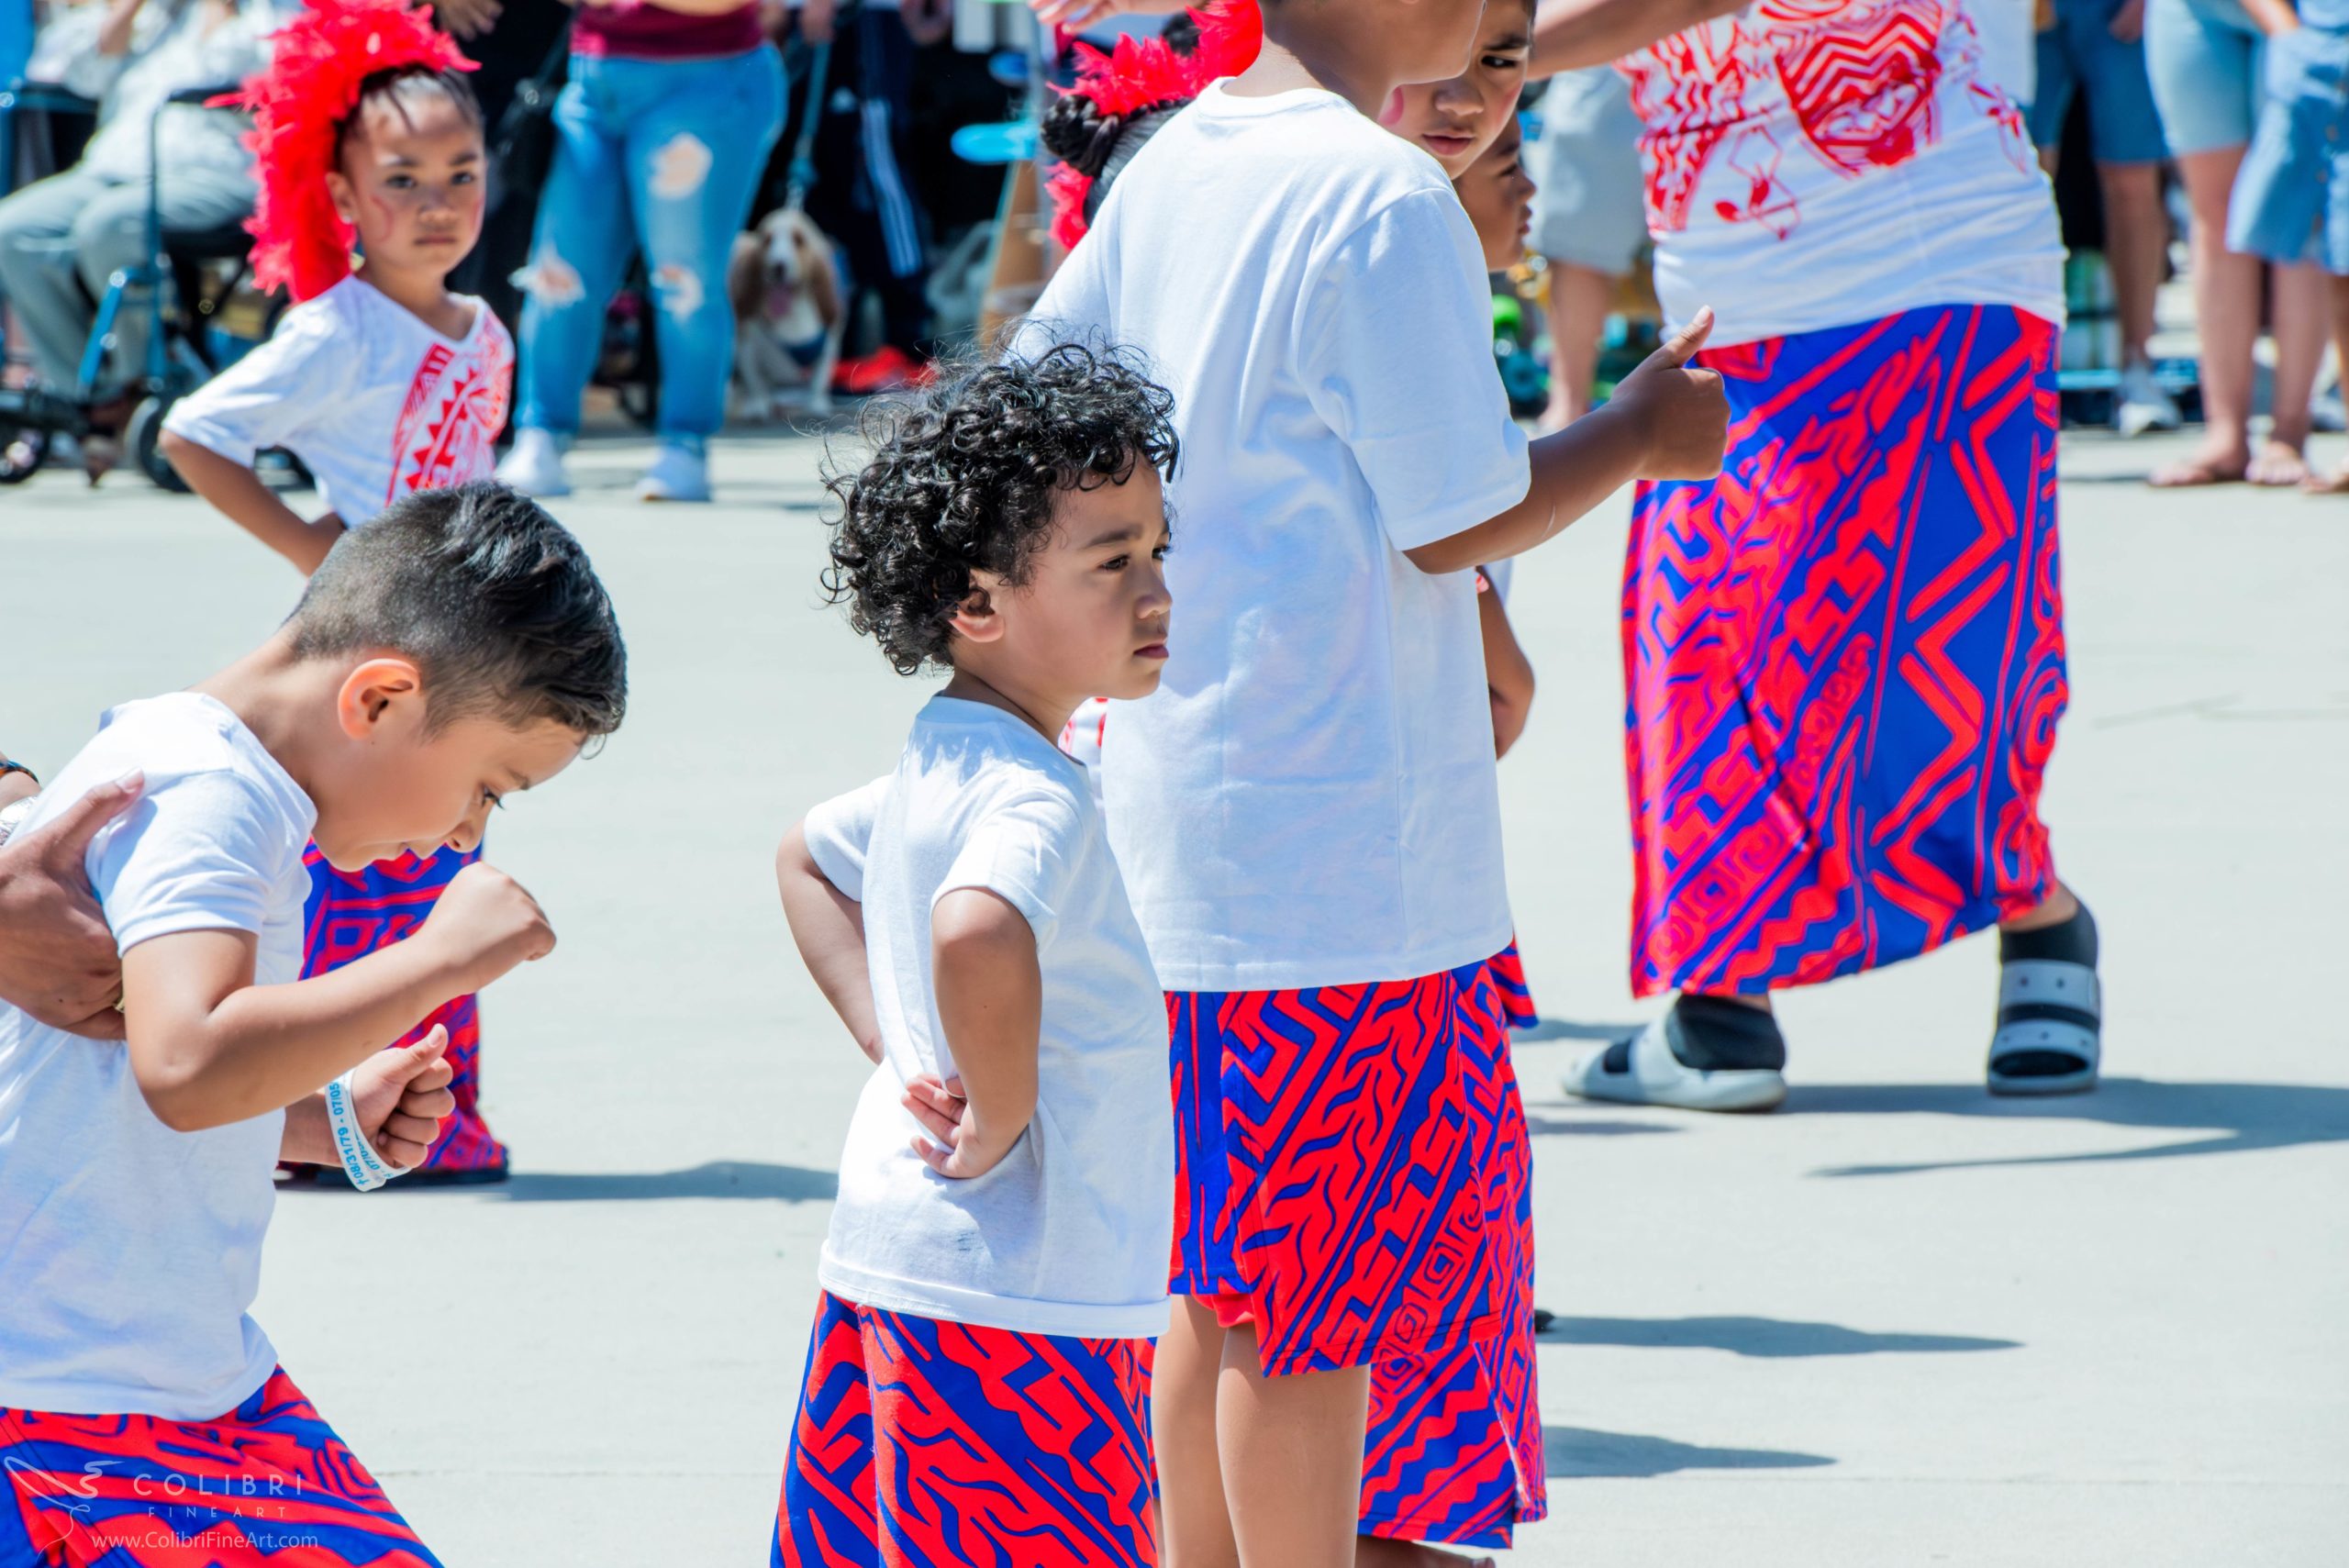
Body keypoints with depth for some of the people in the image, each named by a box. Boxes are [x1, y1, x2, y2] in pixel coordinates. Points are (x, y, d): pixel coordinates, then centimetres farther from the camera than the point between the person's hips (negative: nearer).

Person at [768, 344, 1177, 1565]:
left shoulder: (930, 768, 10)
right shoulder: (1034, 797, -20)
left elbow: (807, 858, 30)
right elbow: (977, 935, -41)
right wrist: (996, 1128, -25)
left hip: (884, 1268, 10)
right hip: (1009, 1297, -10)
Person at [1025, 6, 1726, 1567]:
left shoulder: (1171, 165, 7)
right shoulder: (1386, 199, -17)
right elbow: (1459, 520, -15)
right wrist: (1640, 431, 0)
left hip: (1182, 801, 8)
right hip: (1348, 849, -8)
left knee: (1225, 1288, 17)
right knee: (1325, 1307, 1)